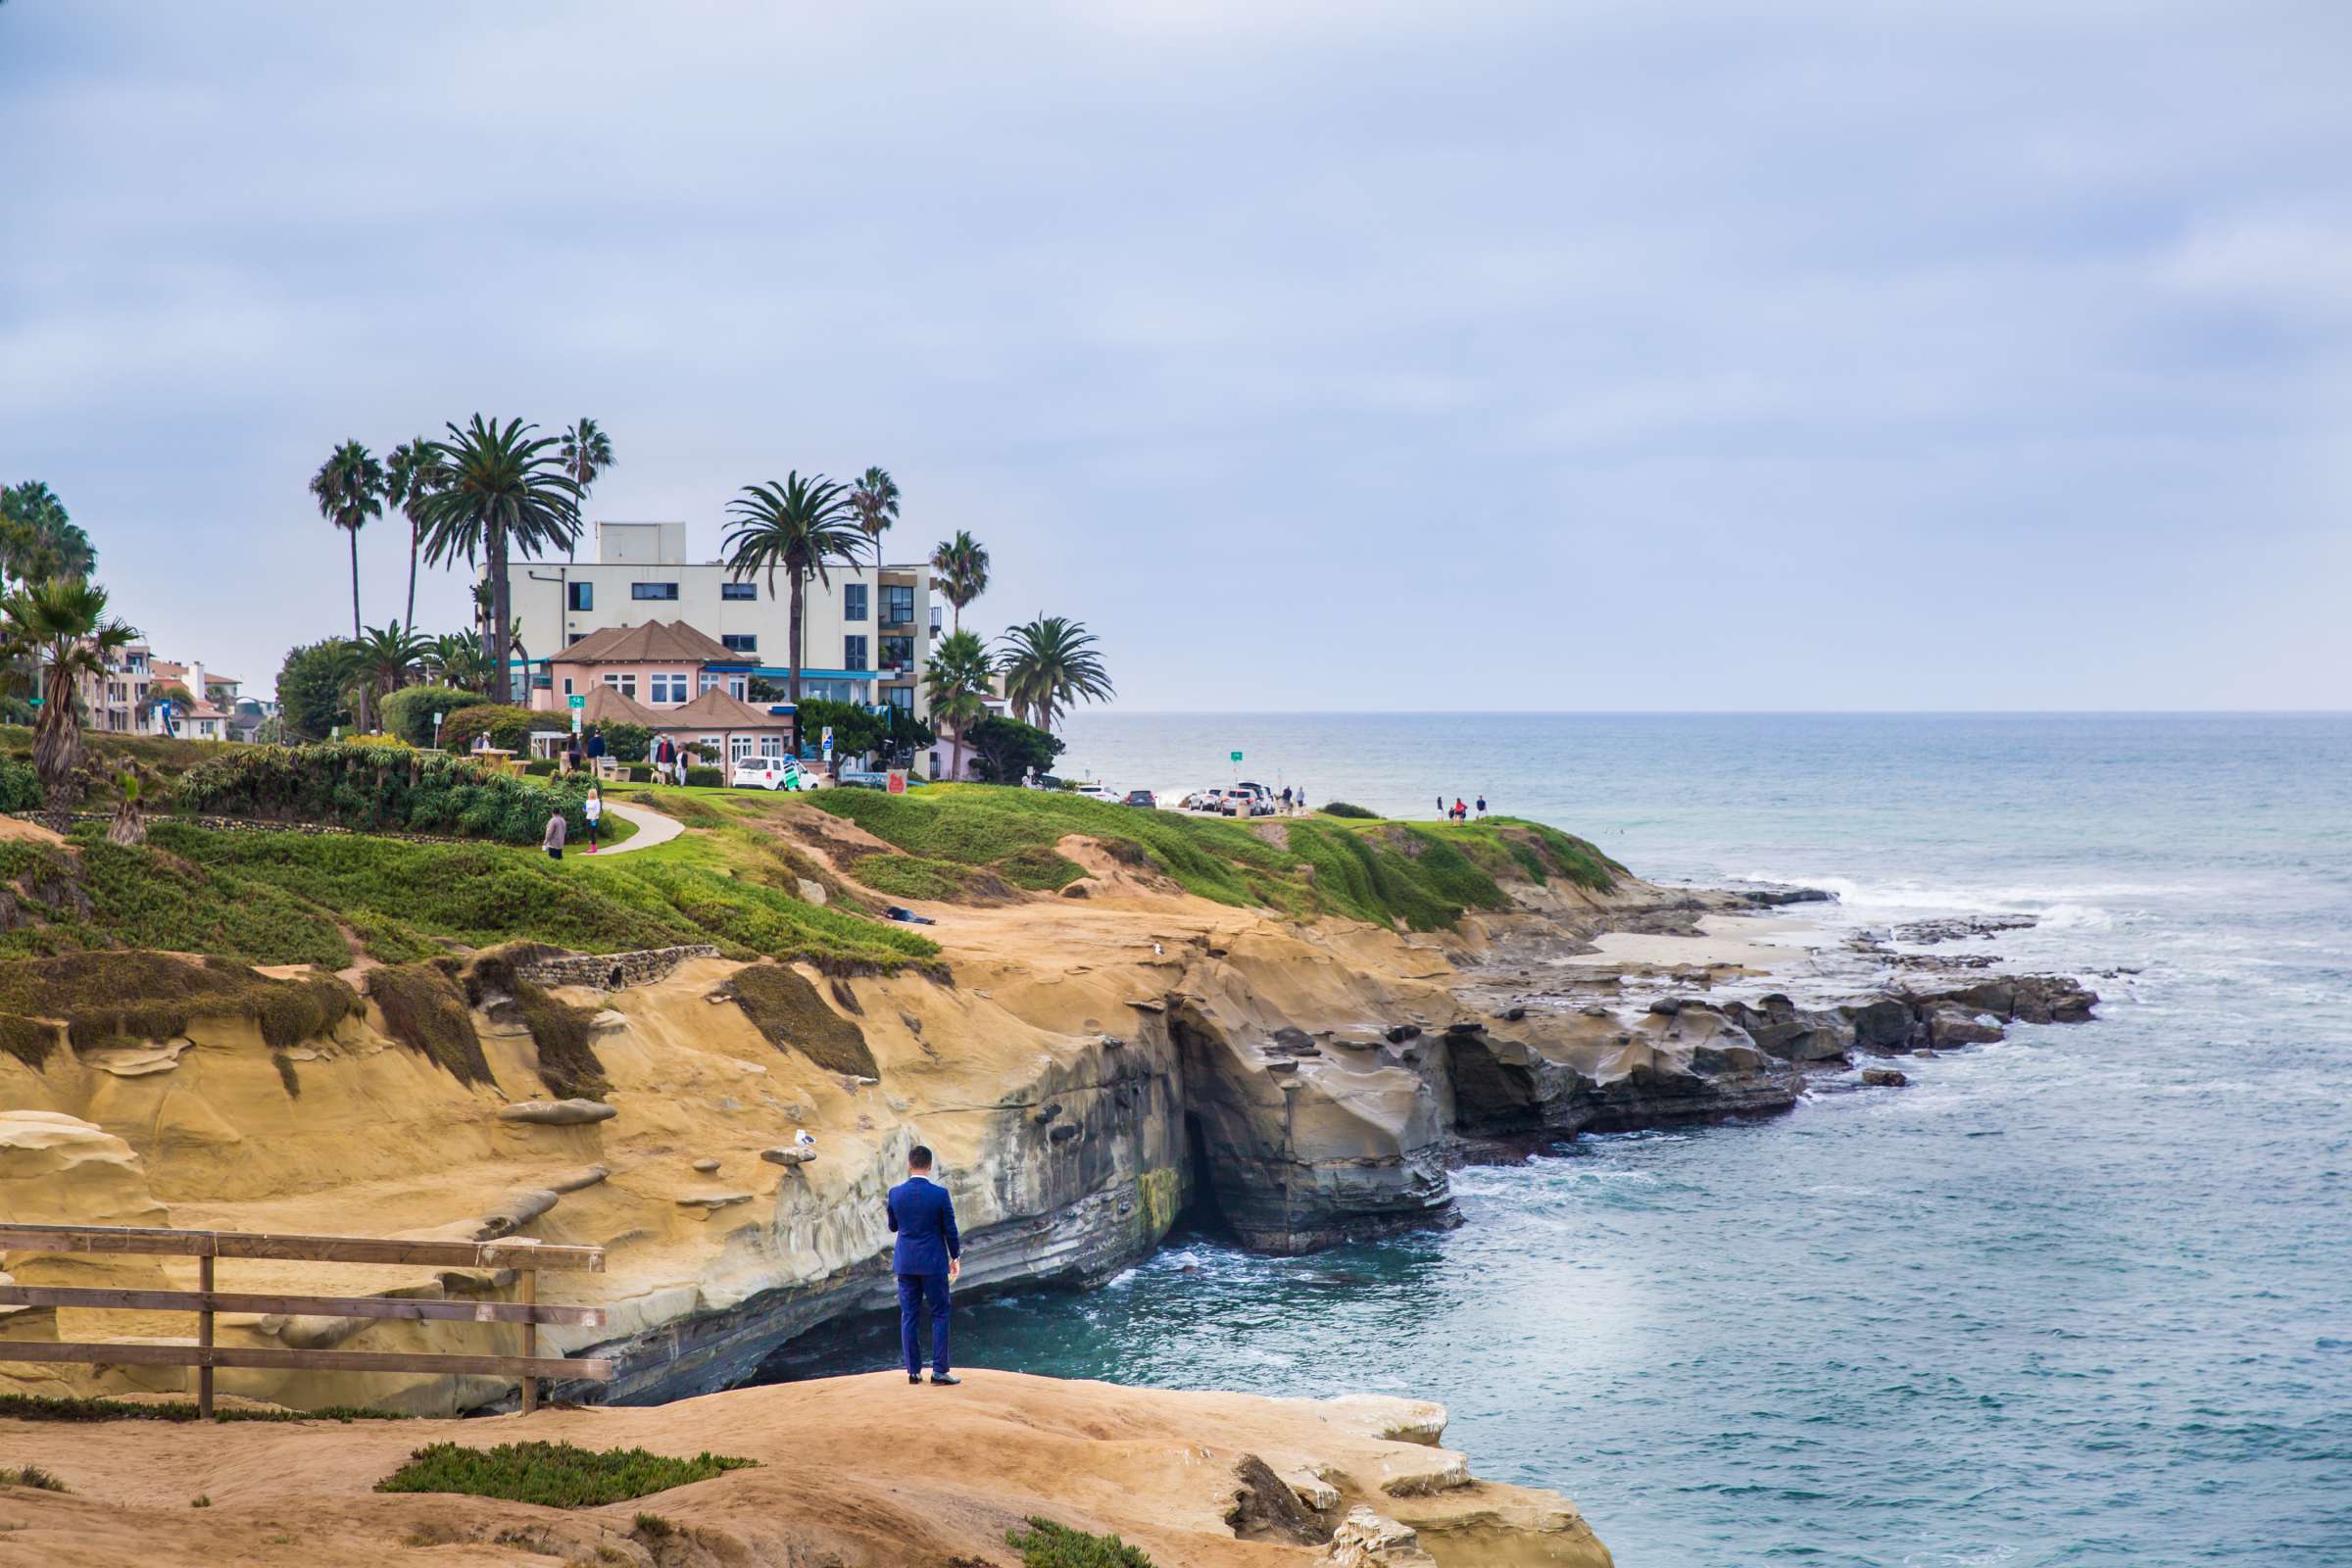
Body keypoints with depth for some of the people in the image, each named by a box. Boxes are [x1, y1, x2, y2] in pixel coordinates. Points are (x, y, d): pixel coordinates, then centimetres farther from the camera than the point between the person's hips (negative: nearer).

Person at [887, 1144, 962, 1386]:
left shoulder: (896, 1193, -4)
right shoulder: (940, 1194, -12)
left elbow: (893, 1226, 9)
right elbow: (950, 1230, -5)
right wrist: (956, 1257, 8)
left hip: (905, 1262, 3)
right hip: (933, 1262, -3)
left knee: (909, 1316, 8)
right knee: (939, 1314, 4)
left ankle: (913, 1371, 9)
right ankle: (939, 1372, 0)